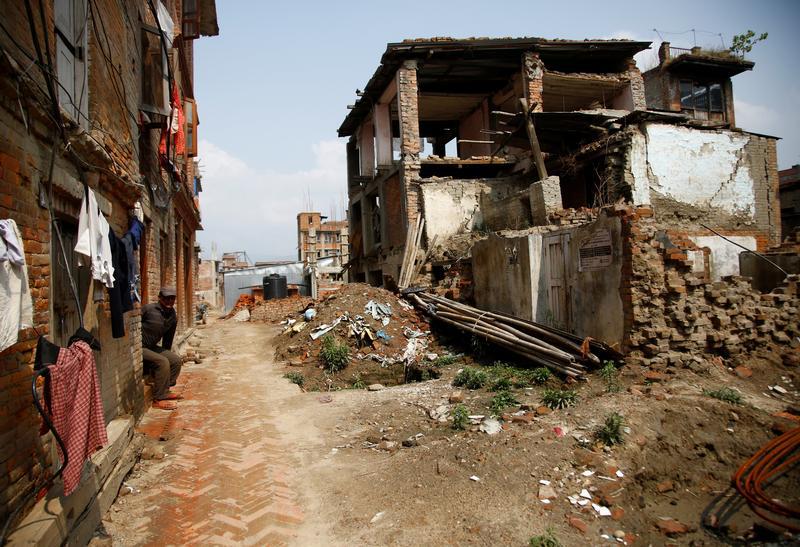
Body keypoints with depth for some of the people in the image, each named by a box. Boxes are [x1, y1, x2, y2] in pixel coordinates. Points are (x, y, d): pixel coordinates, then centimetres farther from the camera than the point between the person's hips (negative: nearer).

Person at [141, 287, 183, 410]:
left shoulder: (173, 317, 6)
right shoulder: (148, 309, -16)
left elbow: (167, 341, 16)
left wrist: (166, 353, 19)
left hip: (152, 347, 8)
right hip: (139, 347, -8)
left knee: (176, 360, -4)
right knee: (162, 362, -24)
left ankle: (164, 391, 6)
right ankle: (159, 399, -18)